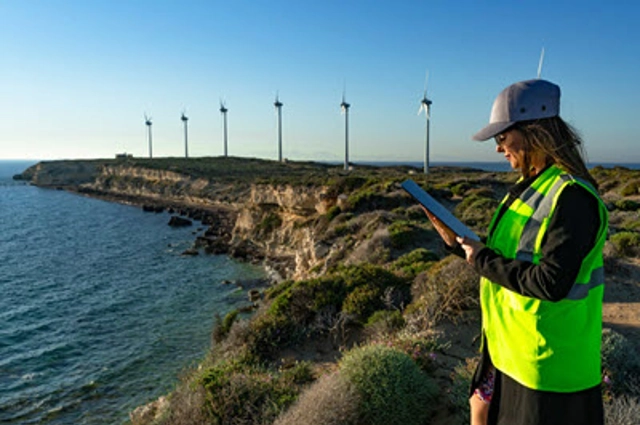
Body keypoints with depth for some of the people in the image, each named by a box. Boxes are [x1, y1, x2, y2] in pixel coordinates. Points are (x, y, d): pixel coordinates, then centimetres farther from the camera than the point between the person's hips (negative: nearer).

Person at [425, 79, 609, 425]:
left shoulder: (571, 197, -24)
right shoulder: (529, 186, 6)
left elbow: (552, 283, -30)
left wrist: (483, 260, -20)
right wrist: (459, 242, 2)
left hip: (548, 359, -9)